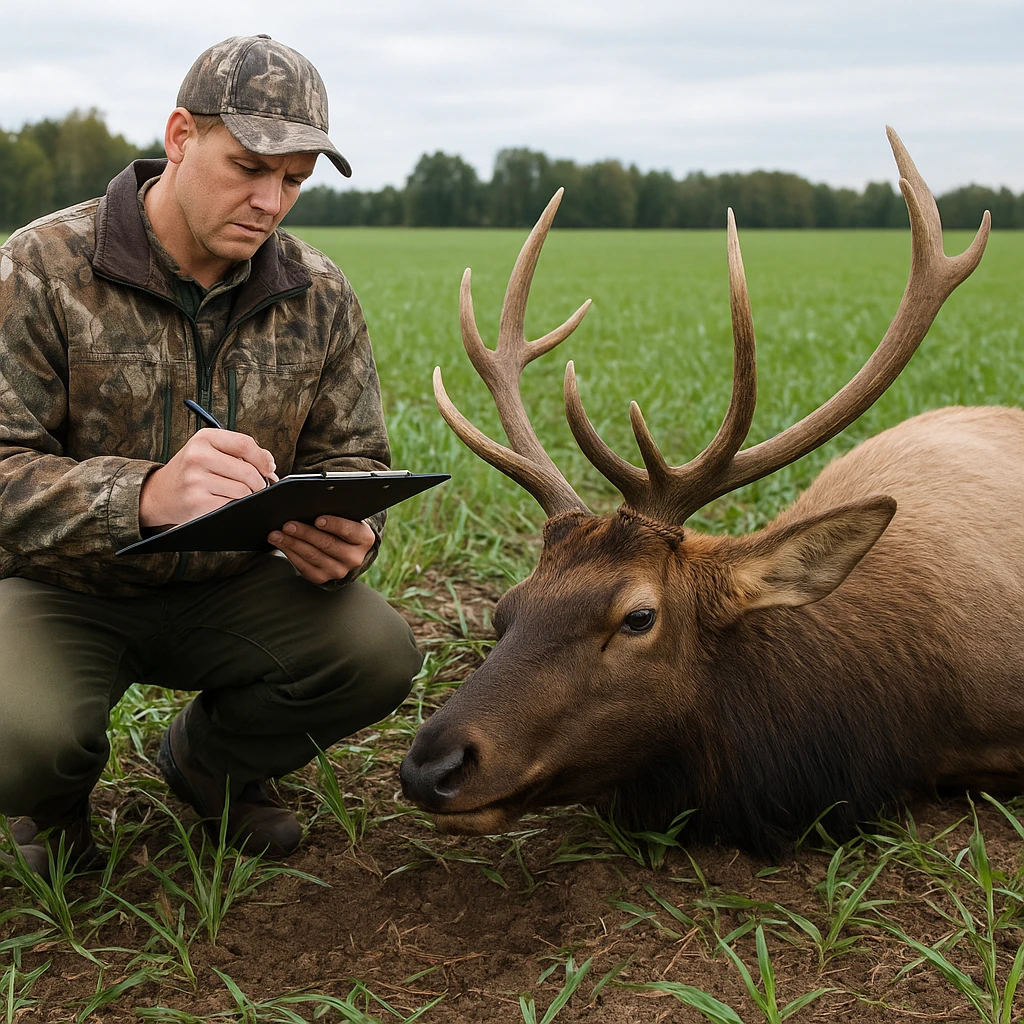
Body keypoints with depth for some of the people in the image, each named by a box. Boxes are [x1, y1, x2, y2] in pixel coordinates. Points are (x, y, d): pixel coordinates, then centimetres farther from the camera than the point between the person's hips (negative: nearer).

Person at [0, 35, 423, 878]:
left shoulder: (318, 297, -3)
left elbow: (354, 459, 2)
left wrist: (348, 533, -25)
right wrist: (146, 494, -45)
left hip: (223, 588, 4)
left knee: (379, 651, -22)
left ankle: (210, 762, 12)